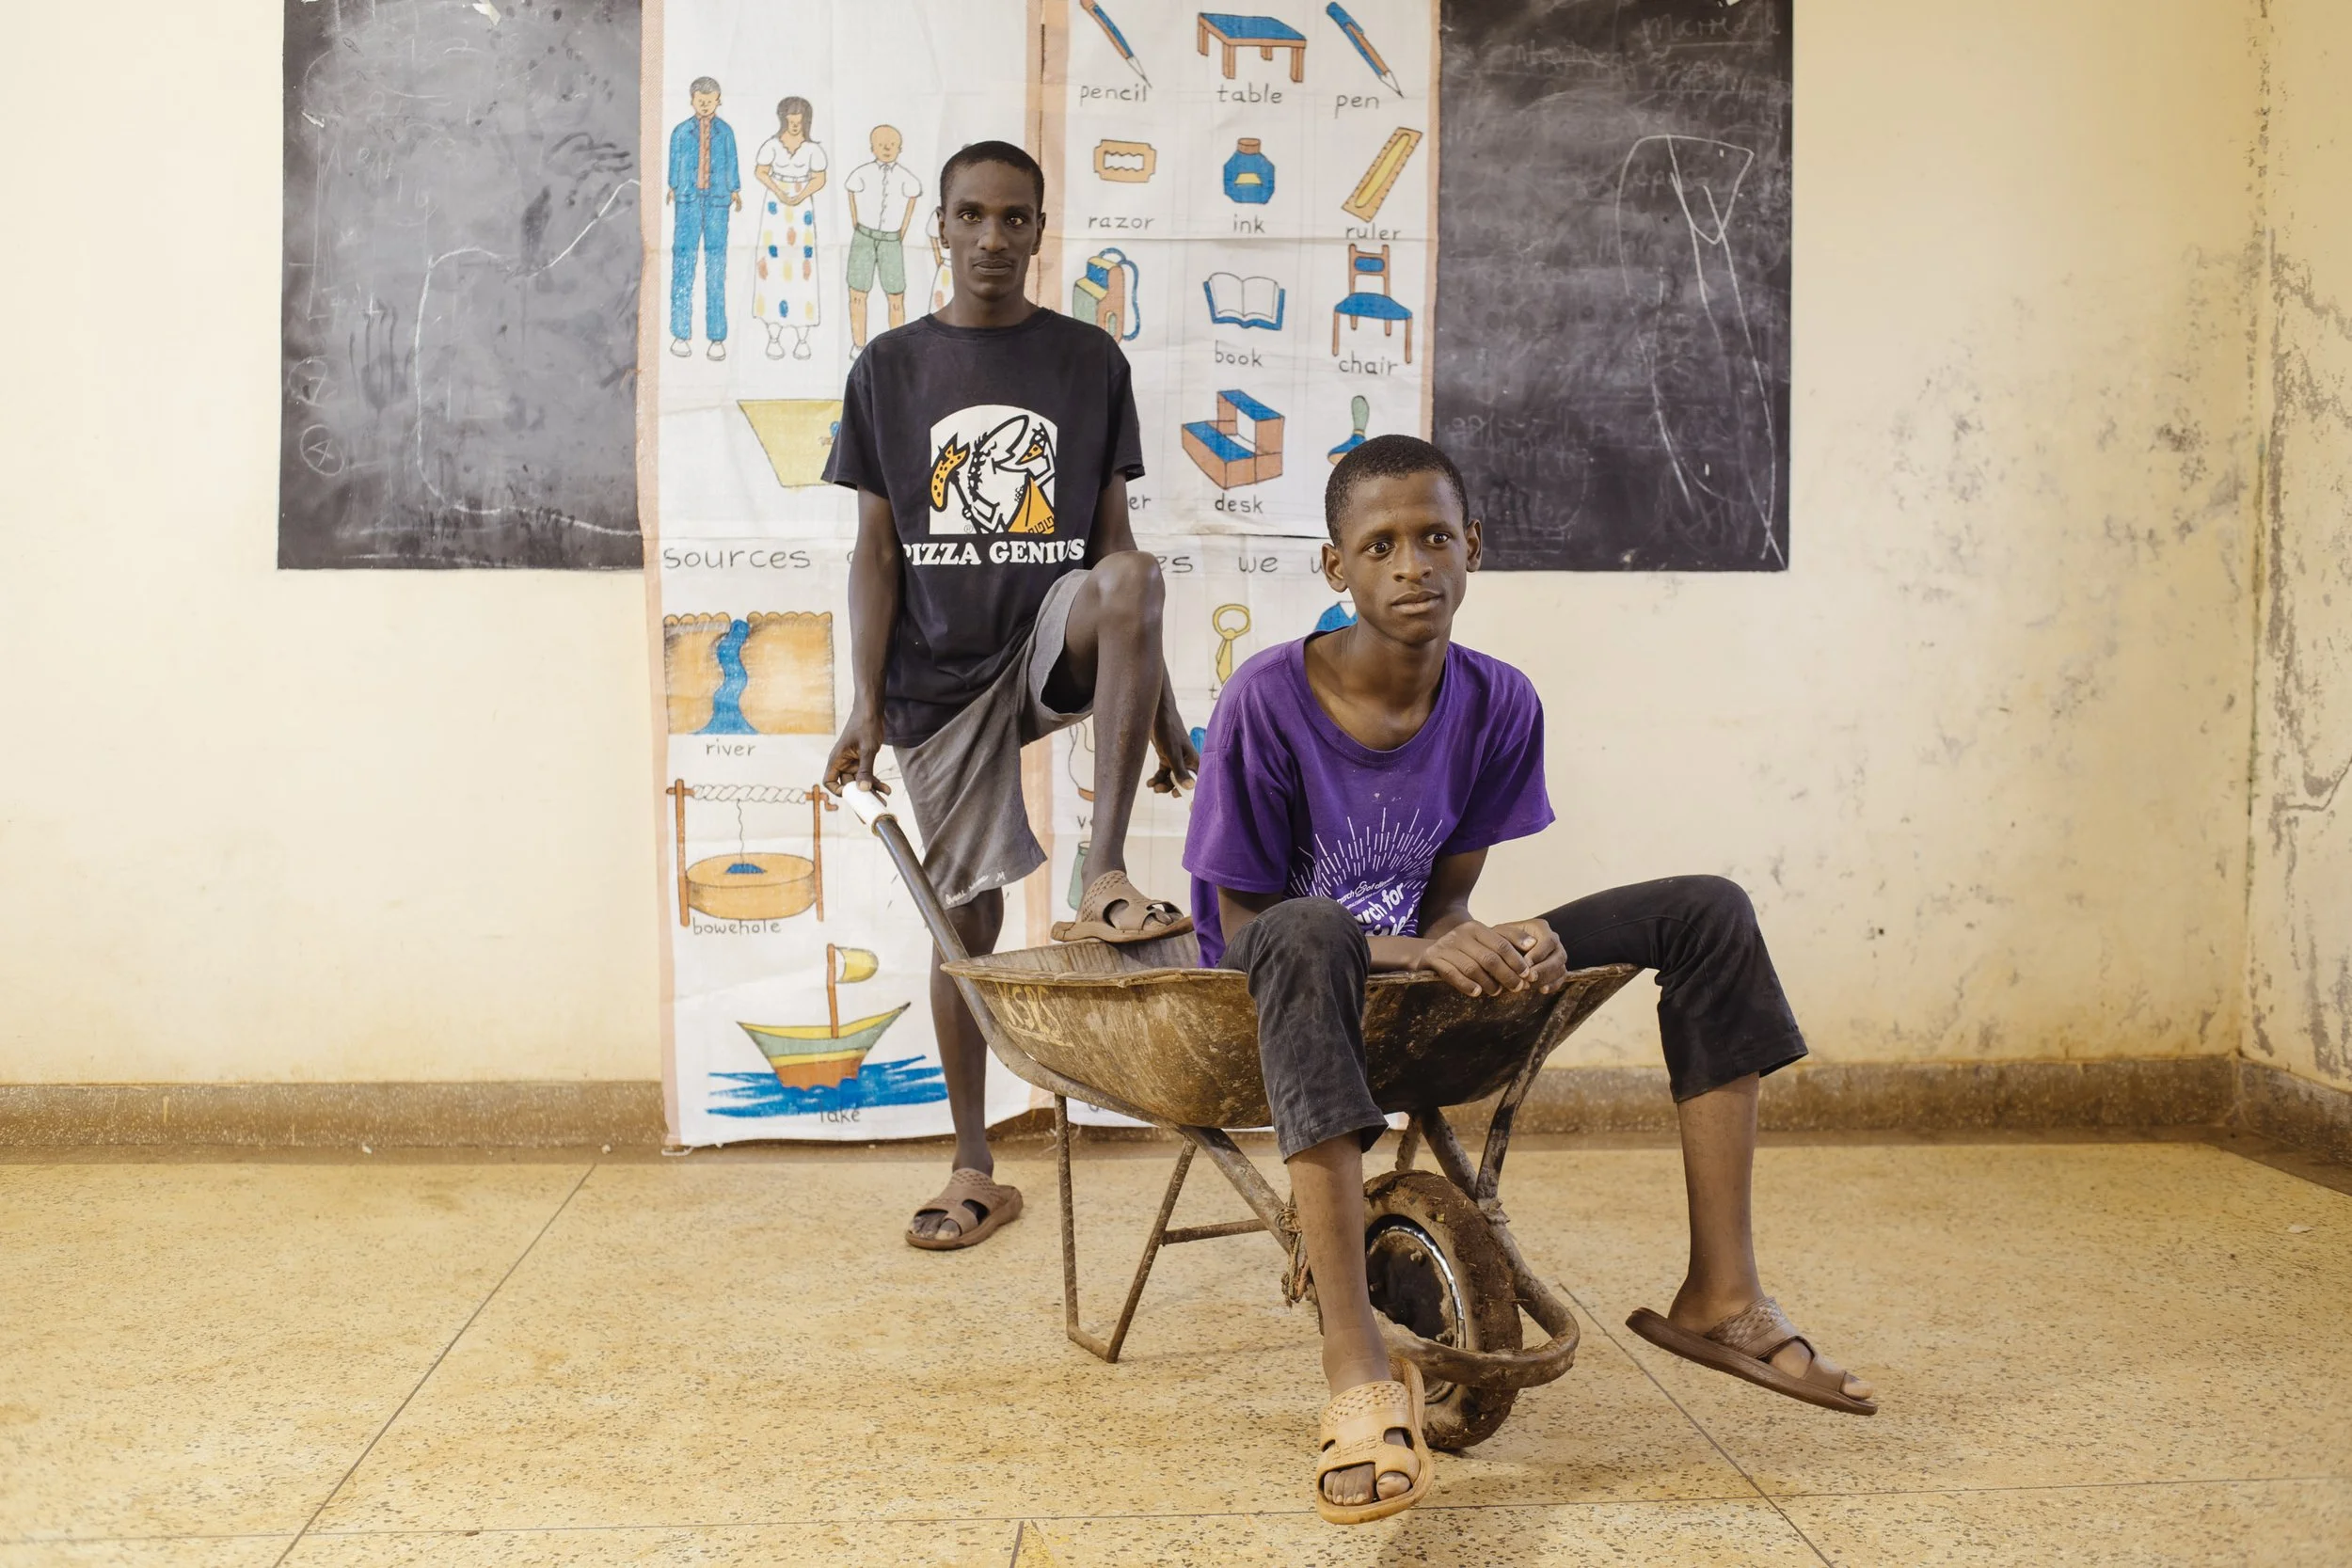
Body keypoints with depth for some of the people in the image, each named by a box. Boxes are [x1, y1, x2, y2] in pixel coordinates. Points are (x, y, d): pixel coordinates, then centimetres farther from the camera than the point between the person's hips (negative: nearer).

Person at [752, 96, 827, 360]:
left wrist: (800, 197, -15)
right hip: (775, 208, 0)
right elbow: (760, 172, 2)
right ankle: (774, 337, 1)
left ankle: (802, 339, 2)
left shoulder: (813, 149, -4)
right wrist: (778, 192, -13)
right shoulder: (772, 145, -4)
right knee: (774, 266, -4)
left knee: (802, 270, -3)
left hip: (802, 209, 0)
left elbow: (819, 179, 0)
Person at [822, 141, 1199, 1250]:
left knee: (1129, 577, -36)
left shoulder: (1089, 361, 6)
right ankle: (974, 1171, 19)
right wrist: (865, 704, -4)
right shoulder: (890, 369, 5)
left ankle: (1105, 877, -34)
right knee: (966, 921, 4)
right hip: (941, 675, 1)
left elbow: (1112, 535, 6)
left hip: (1053, 644, 0)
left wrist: (1158, 698, 2)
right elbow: (876, 550, 4)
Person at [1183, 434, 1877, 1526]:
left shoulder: (1497, 704, -4)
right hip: (1270, 997, -5)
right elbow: (1243, 925, -15)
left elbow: (1446, 899, 3)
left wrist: (1488, 943, -22)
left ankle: (1721, 1294, -6)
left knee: (1708, 912, -5)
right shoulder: (1267, 701, -19)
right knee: (1310, 936, -44)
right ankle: (1356, 1369, -45)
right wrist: (1417, 948, -29)